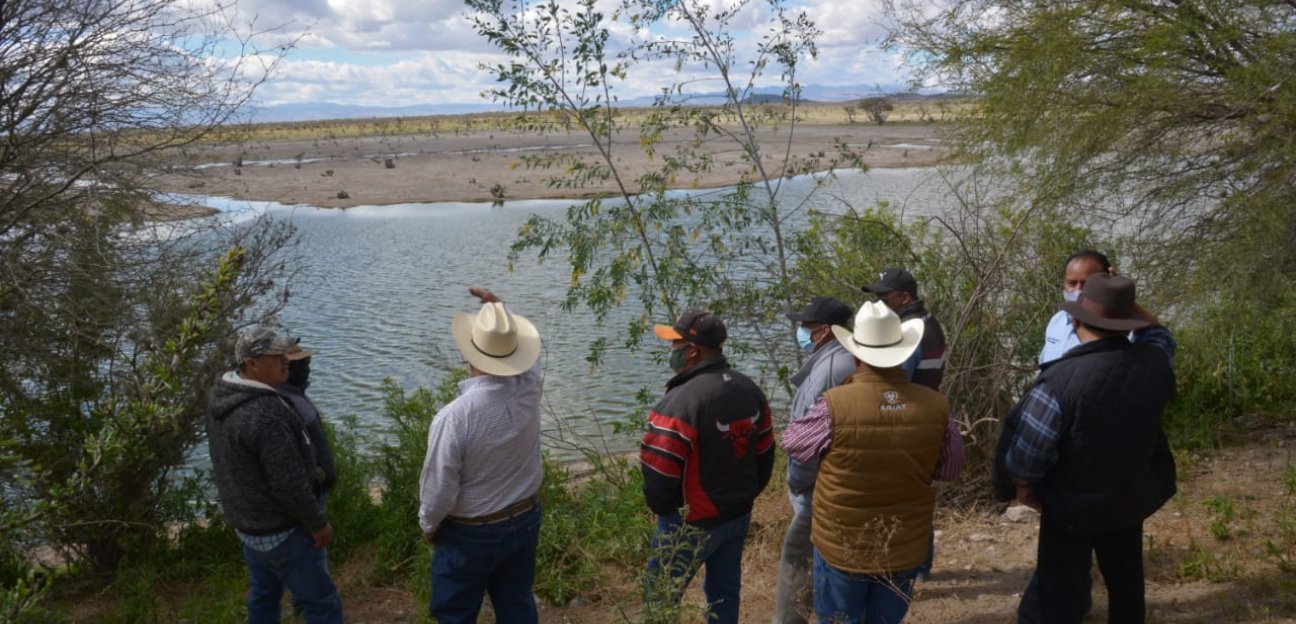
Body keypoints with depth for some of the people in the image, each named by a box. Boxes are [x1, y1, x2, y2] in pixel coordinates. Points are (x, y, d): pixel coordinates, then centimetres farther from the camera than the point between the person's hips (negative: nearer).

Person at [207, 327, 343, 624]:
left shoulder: (221, 395, -1)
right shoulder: (266, 415, -32)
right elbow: (290, 485, -28)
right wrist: (318, 524, -14)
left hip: (246, 521, 10)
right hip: (281, 530, -9)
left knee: (263, 594, 24)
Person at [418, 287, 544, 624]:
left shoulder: (453, 417, -30)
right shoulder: (529, 389, -17)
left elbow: (439, 488, -20)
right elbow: (527, 353, 10)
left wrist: (428, 525, 0)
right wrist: (500, 309, 12)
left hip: (470, 534, -5)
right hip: (525, 521, 5)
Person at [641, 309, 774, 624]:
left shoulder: (681, 401, -27)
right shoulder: (750, 389, 0)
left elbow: (658, 476, -23)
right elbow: (764, 456, 9)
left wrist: (663, 510, -2)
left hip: (692, 524, -7)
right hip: (739, 515, 7)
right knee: (726, 592, 21)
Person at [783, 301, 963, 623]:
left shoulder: (836, 404, -24)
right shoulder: (935, 405, -14)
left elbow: (792, 443, -6)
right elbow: (951, 468, 2)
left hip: (842, 547, -3)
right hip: (905, 549, 3)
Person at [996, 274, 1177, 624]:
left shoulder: (1061, 378, -31)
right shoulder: (1155, 361, -14)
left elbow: (1027, 452, -23)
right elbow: (1158, 335, 14)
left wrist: (1024, 486, -4)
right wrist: (1126, 304, 8)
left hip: (1073, 506, -5)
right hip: (1133, 497, 5)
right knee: (1126, 585, 25)